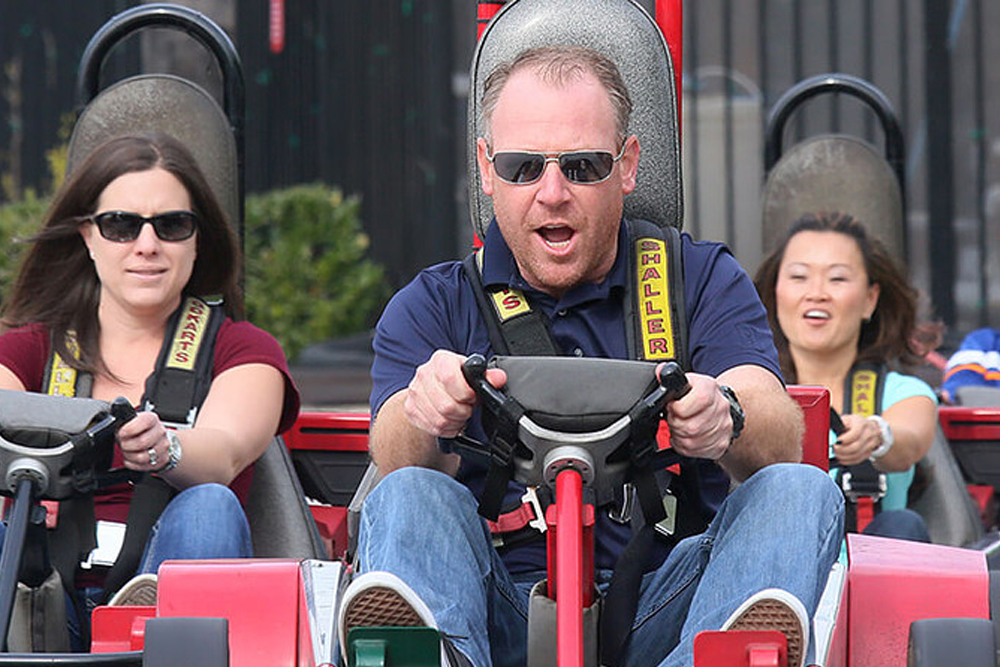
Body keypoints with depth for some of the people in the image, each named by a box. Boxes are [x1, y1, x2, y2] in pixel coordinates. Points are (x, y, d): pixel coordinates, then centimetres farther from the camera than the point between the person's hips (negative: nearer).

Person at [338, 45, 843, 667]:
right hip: (501, 610, 0)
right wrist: (428, 420, -29)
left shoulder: (706, 281, 15)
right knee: (407, 497, -27)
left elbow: (783, 443, -4)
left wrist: (724, 419, -30)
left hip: (659, 607, 0)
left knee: (802, 490, -24)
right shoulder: (432, 306, 17)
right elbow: (398, 462, -3)